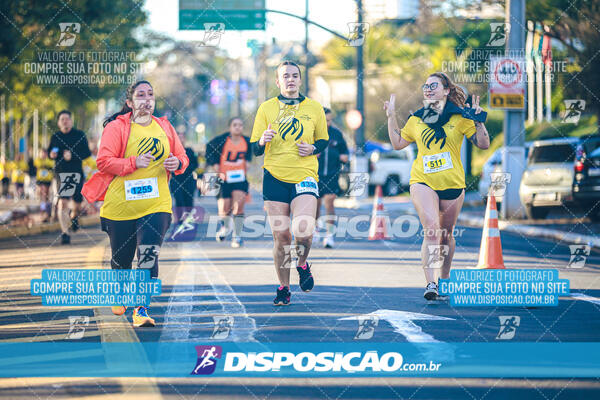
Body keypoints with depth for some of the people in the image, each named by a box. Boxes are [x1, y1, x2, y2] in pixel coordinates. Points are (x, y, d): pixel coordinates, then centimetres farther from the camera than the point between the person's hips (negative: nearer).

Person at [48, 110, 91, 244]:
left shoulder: (79, 135, 2)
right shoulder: (55, 137, 8)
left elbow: (87, 152, -4)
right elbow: (50, 152, 18)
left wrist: (73, 155, -19)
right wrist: (52, 154, -6)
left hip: (76, 172, 0)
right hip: (61, 172, 0)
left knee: (77, 205, 7)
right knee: (63, 202, -15)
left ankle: (74, 216, 45)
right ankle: (64, 233, -13)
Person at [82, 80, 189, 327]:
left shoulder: (164, 128, 9)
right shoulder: (116, 127, -5)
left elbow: (182, 156, 17)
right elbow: (104, 161, -11)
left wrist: (177, 163, -6)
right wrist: (134, 162, -21)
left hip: (156, 204, 2)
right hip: (121, 203, -1)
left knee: (149, 256, -14)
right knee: (121, 257, 13)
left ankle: (141, 309, -15)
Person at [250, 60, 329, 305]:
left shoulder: (314, 108, 7)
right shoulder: (266, 108, 6)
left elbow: (323, 140, 18)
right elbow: (255, 149, 7)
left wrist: (313, 148, -4)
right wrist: (262, 141, -15)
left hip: (304, 176, -1)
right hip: (275, 177, 1)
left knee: (304, 230, -19)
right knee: (280, 235, 0)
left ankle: (302, 264, 13)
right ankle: (283, 288, 16)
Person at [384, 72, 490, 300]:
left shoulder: (460, 117, 1)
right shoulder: (417, 119, 9)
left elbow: (483, 144, 0)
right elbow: (397, 143, 19)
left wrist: (478, 120, -13)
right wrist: (391, 117, 13)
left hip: (452, 184, 0)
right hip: (423, 182, 0)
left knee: (446, 234, 12)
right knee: (431, 229, -19)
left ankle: (445, 279, 32)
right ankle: (430, 284, -24)